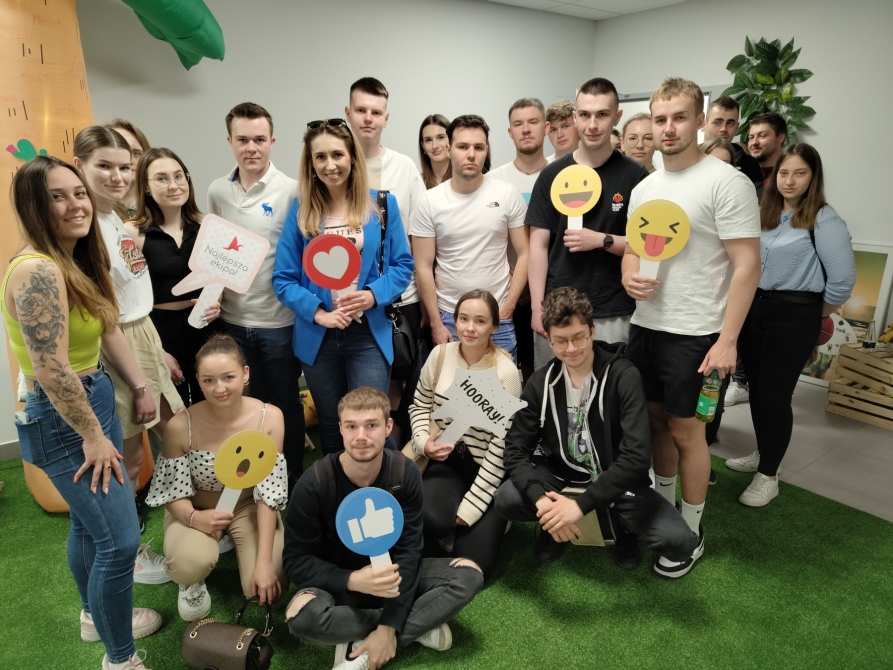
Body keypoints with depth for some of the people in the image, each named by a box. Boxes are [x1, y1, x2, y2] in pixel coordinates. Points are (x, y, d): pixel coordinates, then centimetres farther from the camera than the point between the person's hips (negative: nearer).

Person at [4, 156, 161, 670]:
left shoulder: (78, 261, 6)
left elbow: (109, 331, 14)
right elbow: (52, 371, -26)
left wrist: (142, 387, 13)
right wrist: (93, 436, -18)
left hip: (96, 398, 10)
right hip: (63, 418, -10)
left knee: (90, 522, 25)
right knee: (121, 537, -4)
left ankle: (97, 616, 47)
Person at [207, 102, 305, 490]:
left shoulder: (291, 191, -9)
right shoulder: (217, 192, 5)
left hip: (278, 321, -4)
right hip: (232, 320, 4)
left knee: (286, 404, 11)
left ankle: (292, 479, 29)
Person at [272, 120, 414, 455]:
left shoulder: (382, 204, 0)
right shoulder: (300, 209, 0)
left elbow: (402, 264, 1)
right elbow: (283, 277, -1)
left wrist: (374, 295, -16)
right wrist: (317, 312, -15)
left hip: (369, 333, -1)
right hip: (317, 336, 2)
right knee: (331, 425, 17)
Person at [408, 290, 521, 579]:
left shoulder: (506, 371, -16)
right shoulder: (440, 354, -4)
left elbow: (502, 446, -15)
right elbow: (419, 405, 10)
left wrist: (470, 508, -15)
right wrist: (423, 441, -12)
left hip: (488, 469, -2)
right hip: (446, 460, 3)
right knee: (429, 520, -30)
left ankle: (489, 522, 21)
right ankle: (450, 525, 7)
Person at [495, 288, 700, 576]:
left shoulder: (623, 376, -19)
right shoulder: (541, 382, -8)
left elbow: (637, 456, -27)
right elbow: (516, 450, -10)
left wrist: (580, 505, -32)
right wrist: (542, 500, -28)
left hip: (617, 481, -2)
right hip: (563, 476, 3)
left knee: (680, 541, -24)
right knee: (505, 500, -23)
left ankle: (623, 527, 10)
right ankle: (555, 523, 9)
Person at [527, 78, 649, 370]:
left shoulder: (635, 175, 0)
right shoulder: (552, 174, 3)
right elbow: (539, 245, 1)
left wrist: (603, 240, -16)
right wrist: (538, 307, -5)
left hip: (612, 313, -1)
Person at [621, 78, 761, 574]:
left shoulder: (727, 182, -11)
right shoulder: (645, 188, 10)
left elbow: (747, 265, -14)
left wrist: (728, 340, -19)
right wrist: (630, 277, -6)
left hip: (694, 333, -6)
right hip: (646, 324, 6)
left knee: (685, 429, 3)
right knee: (656, 419, 17)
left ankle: (691, 533, 23)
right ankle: (664, 507, 37)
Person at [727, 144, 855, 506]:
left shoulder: (824, 220, -11)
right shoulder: (764, 214, 8)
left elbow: (843, 279, -12)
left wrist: (818, 315, -1)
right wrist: (752, 302, 7)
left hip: (794, 315, -6)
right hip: (754, 308, 6)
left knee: (775, 394, -1)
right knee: (757, 388, 14)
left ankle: (768, 475, 14)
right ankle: (762, 454, 34)